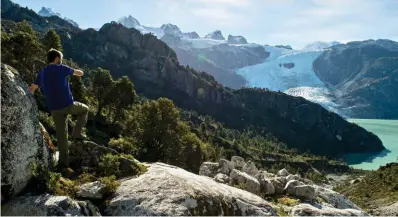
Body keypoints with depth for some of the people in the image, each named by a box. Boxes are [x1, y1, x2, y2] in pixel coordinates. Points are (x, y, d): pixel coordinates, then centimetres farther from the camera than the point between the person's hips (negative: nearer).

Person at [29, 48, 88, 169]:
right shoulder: (61, 69, -4)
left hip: (55, 109, 5)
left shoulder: (42, 73, 12)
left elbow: (31, 89, 18)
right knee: (84, 110, 25)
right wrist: (75, 72, 33)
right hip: (68, 105, -5)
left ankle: (63, 162, 12)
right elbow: (80, 73, 9)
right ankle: (77, 133, 10)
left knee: (61, 135, 12)